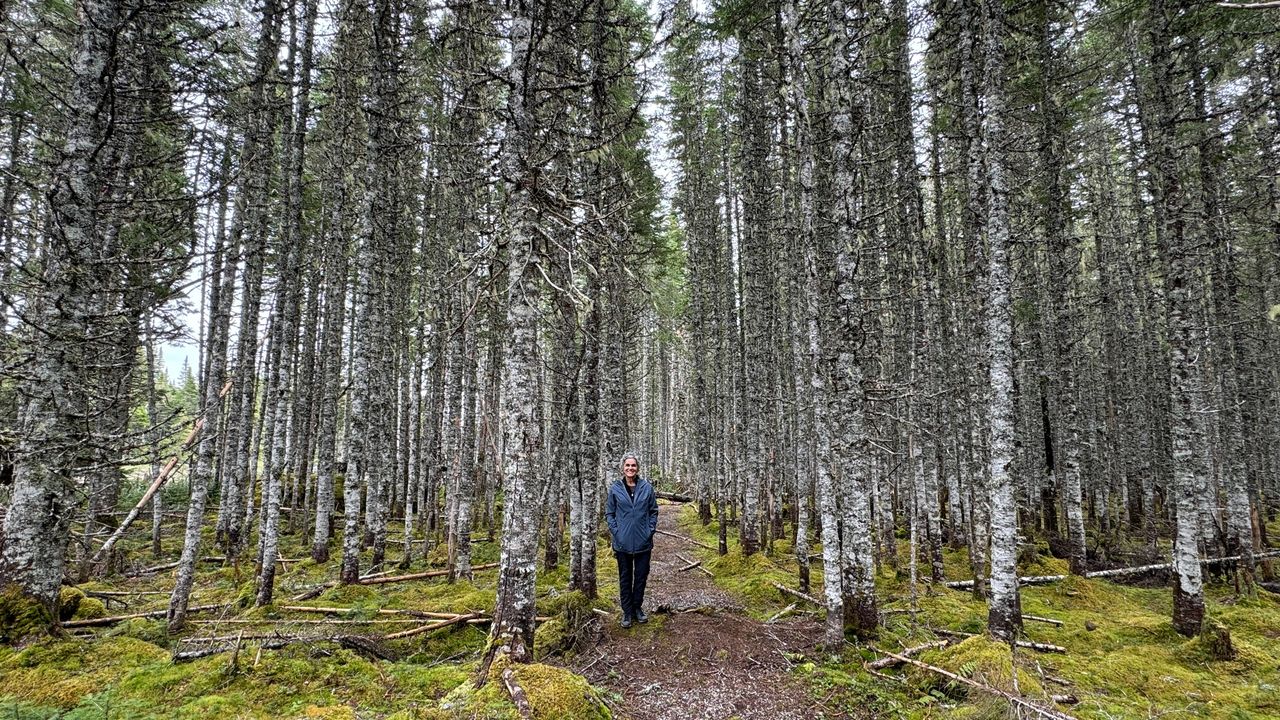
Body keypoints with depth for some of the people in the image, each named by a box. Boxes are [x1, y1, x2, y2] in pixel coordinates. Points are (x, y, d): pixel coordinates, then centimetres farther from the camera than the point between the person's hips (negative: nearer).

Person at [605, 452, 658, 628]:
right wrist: (616, 532, -7)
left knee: (641, 576, 11)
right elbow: (609, 513, 2)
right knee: (625, 578, 10)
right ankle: (627, 612, 22)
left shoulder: (647, 487, -3)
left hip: (643, 542, 1)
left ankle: (638, 608, 30)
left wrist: (650, 531, -3)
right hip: (623, 543, -1)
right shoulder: (615, 488, -4)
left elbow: (653, 511, 5)